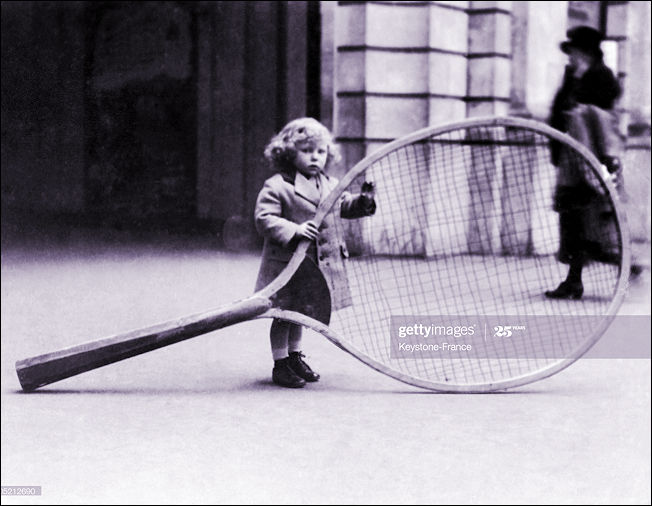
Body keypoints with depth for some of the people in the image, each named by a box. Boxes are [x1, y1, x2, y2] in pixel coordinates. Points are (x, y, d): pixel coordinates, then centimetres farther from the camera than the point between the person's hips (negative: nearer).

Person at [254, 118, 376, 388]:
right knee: (284, 315, 1)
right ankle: (280, 365, 13)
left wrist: (364, 201, 3)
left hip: (320, 263, 6)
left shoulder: (330, 185, 10)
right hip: (286, 265, -6)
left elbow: (345, 206, 23)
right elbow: (264, 219, -19)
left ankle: (294, 357, 35)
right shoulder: (277, 187, -13)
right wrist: (294, 230, -31)